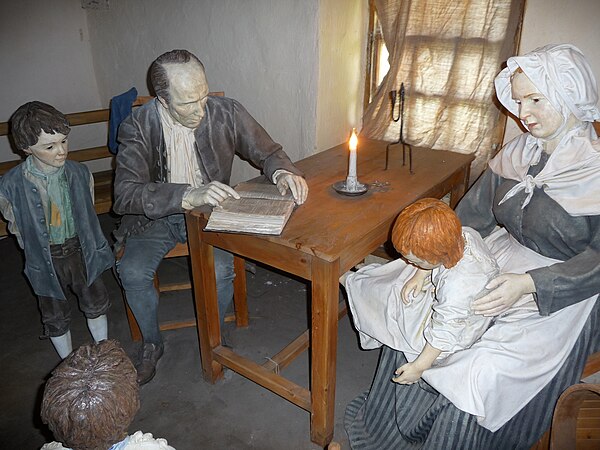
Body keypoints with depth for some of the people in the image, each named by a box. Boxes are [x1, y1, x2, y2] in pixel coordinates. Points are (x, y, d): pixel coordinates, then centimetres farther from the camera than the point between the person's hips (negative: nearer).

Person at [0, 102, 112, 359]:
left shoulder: (79, 173, -12)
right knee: (55, 317, 14)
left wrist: (94, 249, 4)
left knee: (96, 304, 14)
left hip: (80, 250, 2)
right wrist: (39, 250, -1)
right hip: (45, 259, -1)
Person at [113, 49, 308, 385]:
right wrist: (189, 195, -40)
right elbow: (125, 194, -25)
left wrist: (282, 172, -24)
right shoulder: (138, 126, -15)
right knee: (133, 272, -22)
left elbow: (268, 152, 1)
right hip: (156, 216, 1)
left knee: (221, 269, -26)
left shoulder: (226, 112, -11)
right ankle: (152, 343, 9)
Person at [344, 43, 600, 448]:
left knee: (483, 371, -23)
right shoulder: (517, 153, 1)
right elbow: (472, 213, 2)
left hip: (562, 293, -5)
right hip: (502, 260, 6)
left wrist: (529, 284, -27)